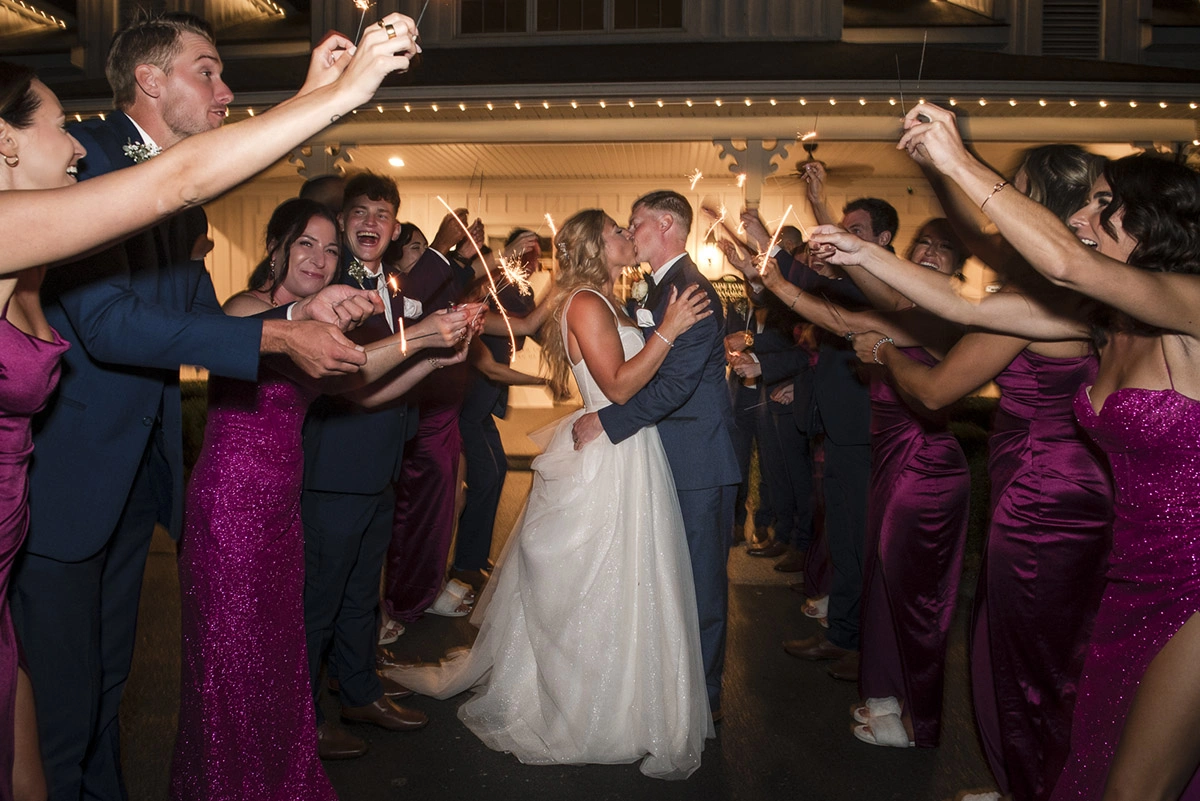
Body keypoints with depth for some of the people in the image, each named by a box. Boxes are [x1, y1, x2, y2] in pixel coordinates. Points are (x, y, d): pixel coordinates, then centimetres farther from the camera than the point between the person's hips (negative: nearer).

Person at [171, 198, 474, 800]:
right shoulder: (247, 307, -12)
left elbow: (361, 392, 9)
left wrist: (438, 356, -3)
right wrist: (415, 336, -24)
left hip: (281, 506, 8)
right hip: (231, 504, -8)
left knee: (278, 648, 16)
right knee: (233, 653, 4)